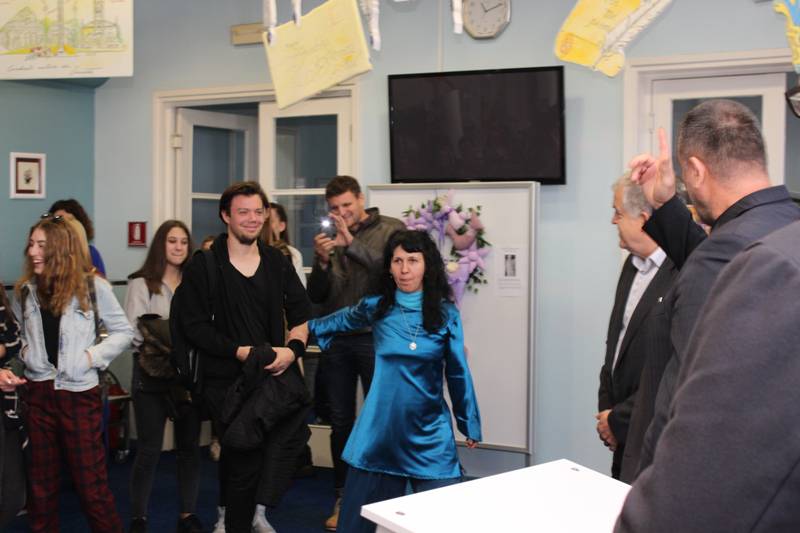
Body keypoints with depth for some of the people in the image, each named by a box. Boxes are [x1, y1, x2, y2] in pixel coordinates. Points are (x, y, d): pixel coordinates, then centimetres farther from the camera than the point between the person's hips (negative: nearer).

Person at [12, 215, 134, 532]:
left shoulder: (92, 287, -7)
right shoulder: (26, 290, 6)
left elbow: (124, 332, -1)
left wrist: (93, 356, -11)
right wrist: (25, 353, 5)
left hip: (79, 395, -4)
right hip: (39, 394, 4)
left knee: (91, 483, 2)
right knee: (41, 482, 14)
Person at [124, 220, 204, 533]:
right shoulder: (141, 283, -2)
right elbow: (134, 331, -9)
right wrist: (164, 345, -18)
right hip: (152, 374, -4)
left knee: (190, 446, 9)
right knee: (149, 449, 2)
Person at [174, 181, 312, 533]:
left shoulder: (277, 263, 12)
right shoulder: (204, 266, 0)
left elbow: (301, 315, 14)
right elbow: (194, 325, -5)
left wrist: (292, 349, -6)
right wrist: (240, 351, -15)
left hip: (274, 373, 3)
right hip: (228, 380, -3)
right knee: (244, 461, -4)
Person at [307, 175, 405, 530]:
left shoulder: (390, 230, 0)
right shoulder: (330, 239, 9)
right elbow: (316, 296, 4)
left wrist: (352, 242, -27)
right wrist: (322, 261, -14)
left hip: (375, 337, -3)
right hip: (335, 341, 4)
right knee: (341, 422, 10)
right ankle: (343, 498, 22)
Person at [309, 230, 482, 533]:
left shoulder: (445, 314, -1)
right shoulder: (375, 308, 1)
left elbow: (458, 373, 7)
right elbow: (339, 321, 23)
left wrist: (470, 425, 13)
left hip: (429, 430, -1)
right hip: (382, 427, 1)